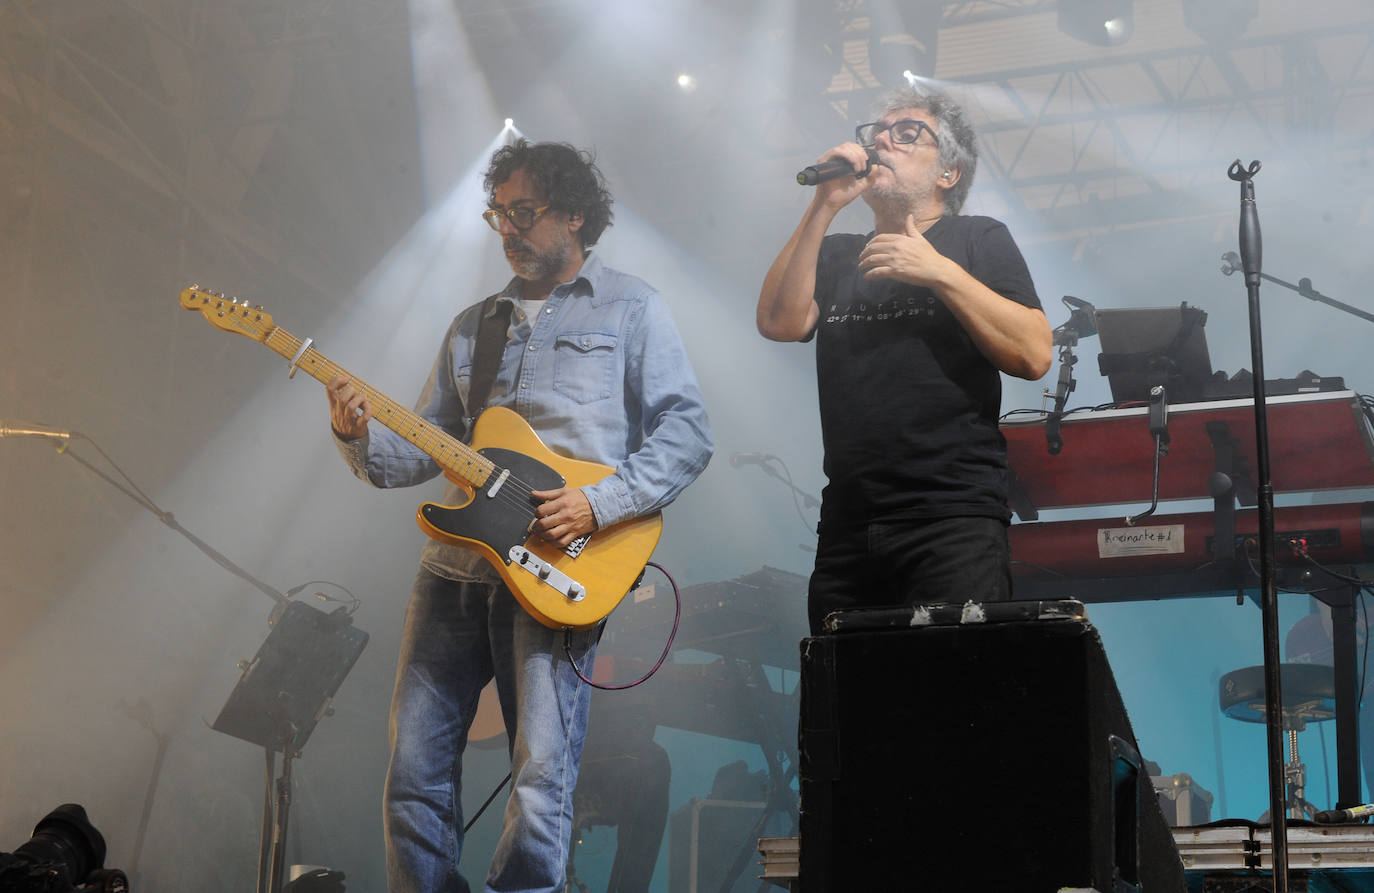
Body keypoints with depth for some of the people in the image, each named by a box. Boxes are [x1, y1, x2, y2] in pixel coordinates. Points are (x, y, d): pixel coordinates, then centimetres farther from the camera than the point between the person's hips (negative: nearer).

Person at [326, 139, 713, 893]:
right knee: (416, 774, 4)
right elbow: (425, 448, 17)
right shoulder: (473, 326, 20)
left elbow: (686, 433, -2)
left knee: (540, 784, -9)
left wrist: (601, 502, -14)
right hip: (454, 568, 5)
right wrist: (360, 438, -4)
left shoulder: (629, 309, 6)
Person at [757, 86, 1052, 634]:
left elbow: (1033, 356, -3)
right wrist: (824, 207, -3)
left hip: (953, 523, -4)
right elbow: (780, 322, 0)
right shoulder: (836, 254, 20)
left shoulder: (978, 240, 10)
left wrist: (940, 272, -9)